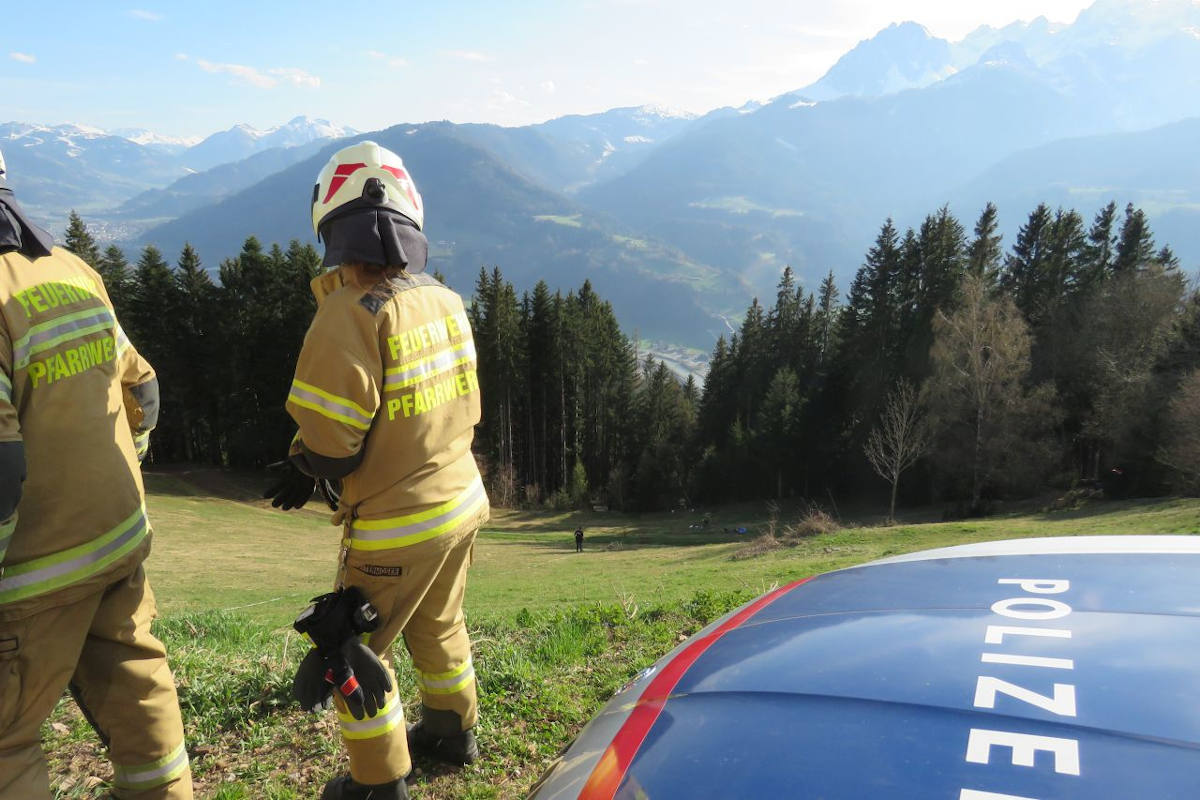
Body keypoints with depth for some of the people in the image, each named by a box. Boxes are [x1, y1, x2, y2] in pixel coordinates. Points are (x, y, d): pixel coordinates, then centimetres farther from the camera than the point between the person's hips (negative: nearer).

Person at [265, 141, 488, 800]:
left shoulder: (349, 313, -23)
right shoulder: (445, 300, -2)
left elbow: (331, 439, -23)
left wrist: (305, 468, 0)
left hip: (395, 525, -7)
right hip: (462, 501, 7)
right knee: (439, 627, 28)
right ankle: (453, 732, 48)